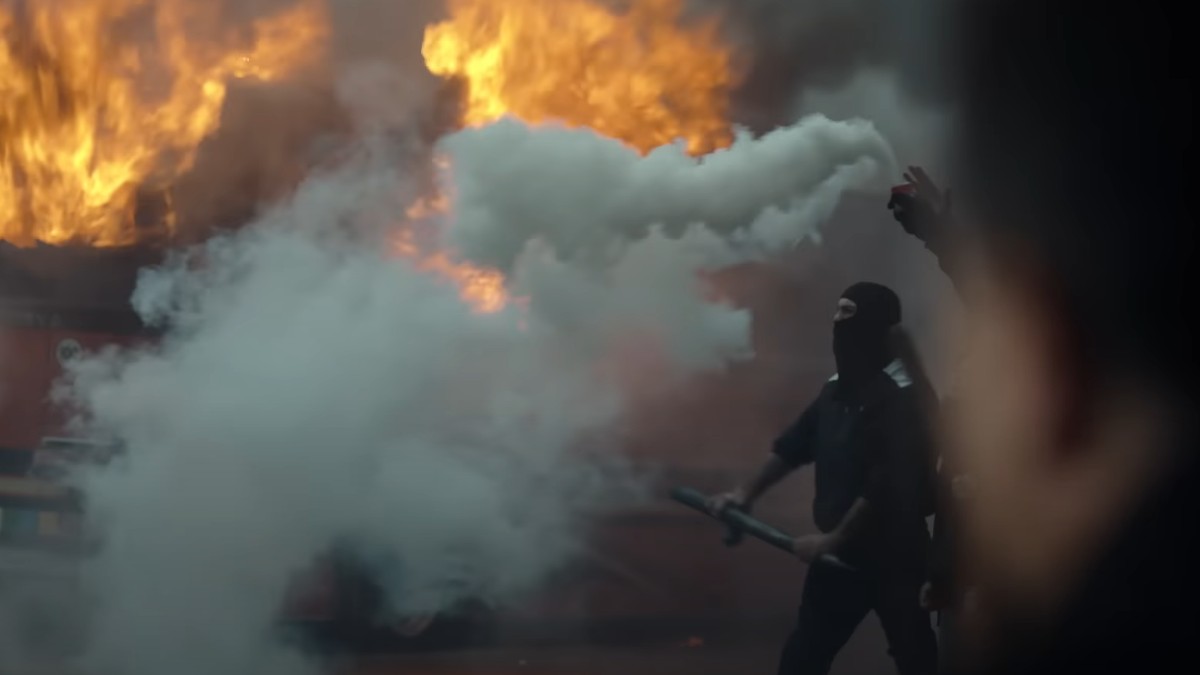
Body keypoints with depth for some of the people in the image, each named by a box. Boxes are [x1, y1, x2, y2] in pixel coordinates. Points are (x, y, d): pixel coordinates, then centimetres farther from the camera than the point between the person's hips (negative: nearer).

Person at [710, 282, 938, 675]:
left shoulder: (903, 396, -18)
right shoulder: (839, 389, 8)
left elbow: (888, 483, -24)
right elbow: (796, 443, 21)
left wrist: (832, 537, -23)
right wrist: (749, 493, 20)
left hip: (893, 552, -8)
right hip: (843, 550, 8)